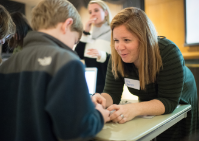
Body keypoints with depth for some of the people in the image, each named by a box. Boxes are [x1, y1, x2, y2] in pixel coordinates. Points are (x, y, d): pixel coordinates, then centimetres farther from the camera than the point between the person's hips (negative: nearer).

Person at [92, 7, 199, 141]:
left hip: (181, 105, -3)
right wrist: (103, 100, -43)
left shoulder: (168, 52, -33)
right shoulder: (118, 57, -20)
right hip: (149, 109, 3)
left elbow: (169, 102, -36)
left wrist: (135, 109, -52)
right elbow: (112, 93, -19)